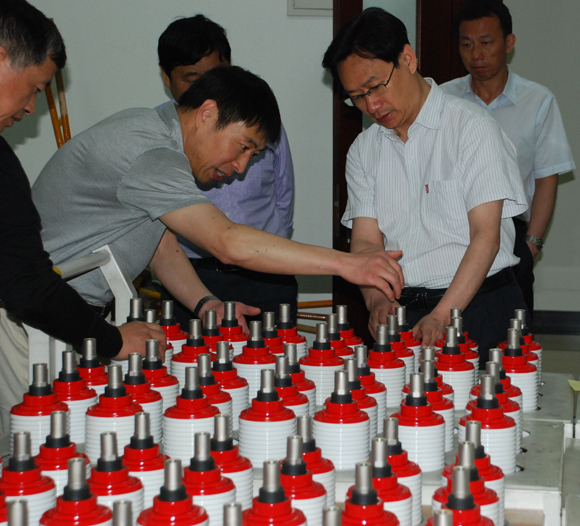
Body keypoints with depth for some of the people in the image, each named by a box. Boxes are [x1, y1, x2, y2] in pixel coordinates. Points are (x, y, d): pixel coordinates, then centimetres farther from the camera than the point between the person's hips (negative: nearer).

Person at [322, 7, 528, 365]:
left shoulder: (473, 127, -3)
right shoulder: (363, 151, 13)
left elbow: (486, 236, -10)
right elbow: (365, 241, 6)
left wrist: (440, 316, -21)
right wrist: (377, 300, -15)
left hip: (478, 305, -3)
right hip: (403, 309, 4)